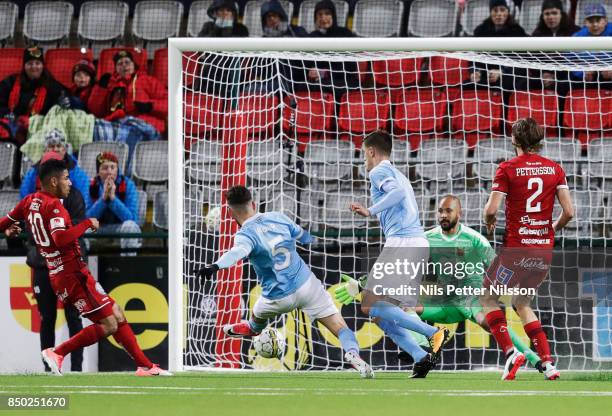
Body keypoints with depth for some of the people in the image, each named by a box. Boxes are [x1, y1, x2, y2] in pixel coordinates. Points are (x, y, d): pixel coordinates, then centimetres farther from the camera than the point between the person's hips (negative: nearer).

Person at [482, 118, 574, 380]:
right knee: (522, 304, 21)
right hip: (544, 249, 5)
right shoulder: (554, 169, 4)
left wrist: (489, 223, 8)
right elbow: (568, 211, 0)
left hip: (516, 248, -5)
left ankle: (510, 352, -9)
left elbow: (491, 209, -15)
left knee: (488, 299, 11)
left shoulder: (507, 169, -8)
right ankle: (548, 364, 9)